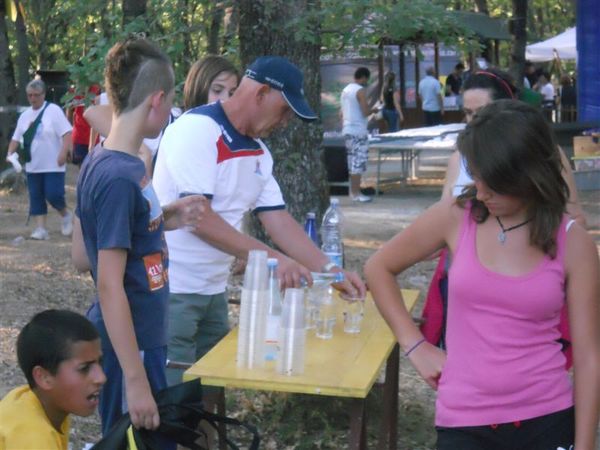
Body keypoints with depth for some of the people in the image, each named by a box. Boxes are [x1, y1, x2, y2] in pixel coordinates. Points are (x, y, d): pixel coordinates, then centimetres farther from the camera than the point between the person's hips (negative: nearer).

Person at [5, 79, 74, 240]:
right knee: (36, 197, 4)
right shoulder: (25, 115, 11)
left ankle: (66, 215, 18)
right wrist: (10, 153, 1)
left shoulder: (53, 110, -8)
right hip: (33, 166, 6)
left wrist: (63, 152, -24)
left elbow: (67, 133, -13)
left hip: (53, 165, -6)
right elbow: (16, 138, 16)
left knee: (53, 194, -10)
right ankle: (41, 229, 8)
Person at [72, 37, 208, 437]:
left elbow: (82, 257, 11)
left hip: (139, 339, 9)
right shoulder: (120, 176, -22)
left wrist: (162, 221, 6)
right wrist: (135, 380, -22)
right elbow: (109, 285, -23)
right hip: (128, 347, -9)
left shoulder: (101, 162, 5)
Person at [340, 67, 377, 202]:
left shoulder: (346, 90, 14)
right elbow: (366, 112, -18)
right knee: (359, 162, -5)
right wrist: (373, 110, 2)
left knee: (352, 162, 14)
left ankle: (353, 191, 18)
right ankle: (356, 194, -5)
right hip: (358, 131, -9)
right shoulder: (360, 90, -12)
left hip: (347, 130, 9)